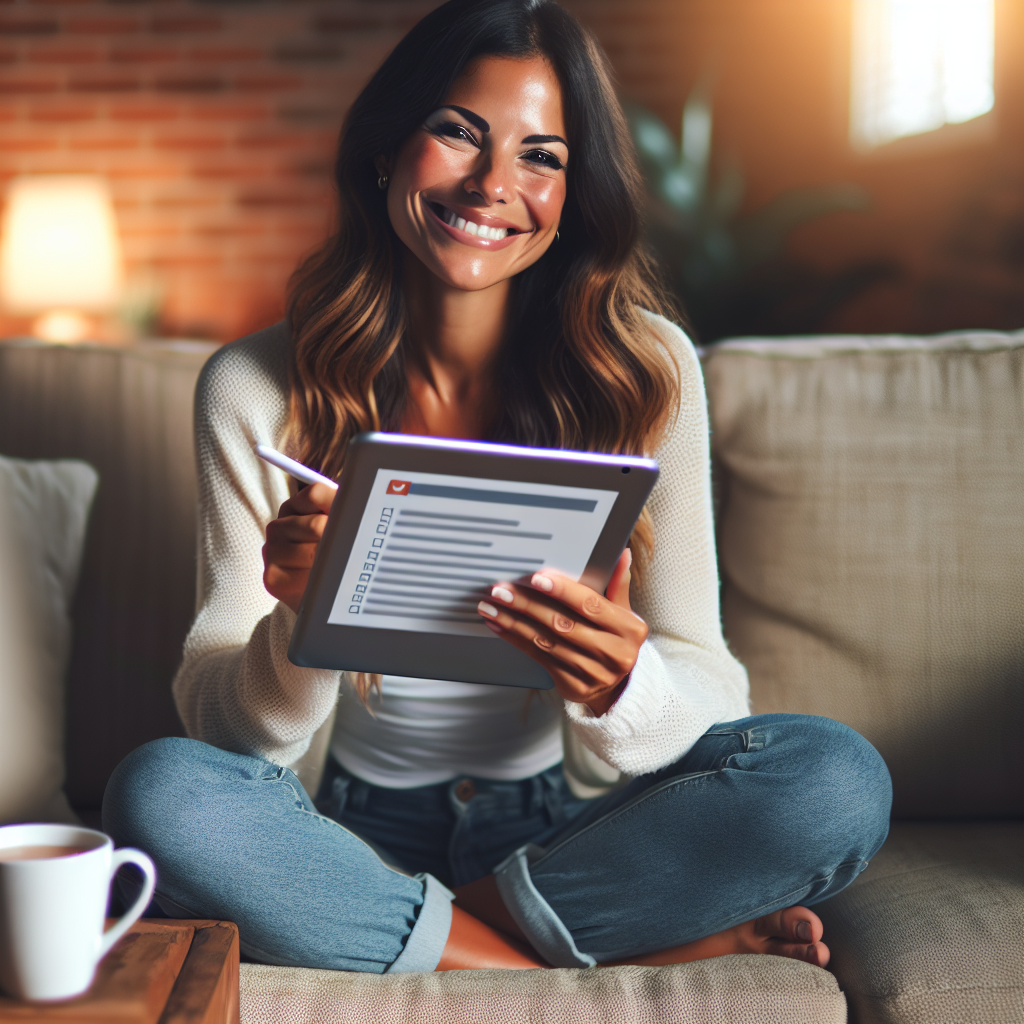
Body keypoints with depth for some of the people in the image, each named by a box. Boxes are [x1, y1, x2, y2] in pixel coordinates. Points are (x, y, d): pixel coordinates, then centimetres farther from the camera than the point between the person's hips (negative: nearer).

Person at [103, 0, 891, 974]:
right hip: (363, 837, 1)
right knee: (157, 791, -31)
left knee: (837, 778, -25)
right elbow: (221, 724, -8)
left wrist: (621, 689, -32)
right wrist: (302, 628, -32)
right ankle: (615, 956, -20)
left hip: (566, 835, 0)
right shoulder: (255, 390, -6)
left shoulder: (645, 370, -5)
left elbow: (708, 691, -7)